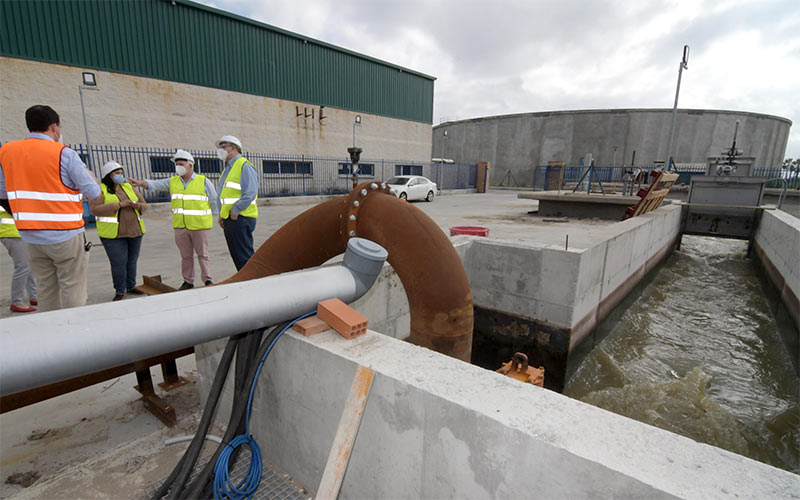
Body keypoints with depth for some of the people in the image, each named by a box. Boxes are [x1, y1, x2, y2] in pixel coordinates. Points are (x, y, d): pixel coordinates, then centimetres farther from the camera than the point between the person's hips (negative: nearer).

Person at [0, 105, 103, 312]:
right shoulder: (64, 153, -11)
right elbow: (95, 195, -11)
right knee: (74, 293, 1)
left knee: (46, 292, 16)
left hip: (30, 238, 6)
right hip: (65, 235, -6)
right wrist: (88, 173, 7)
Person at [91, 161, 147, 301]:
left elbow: (144, 205, 9)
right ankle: (120, 291, 8)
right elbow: (96, 210, -16)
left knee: (131, 261, 9)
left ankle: (130, 287, 22)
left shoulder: (128, 187, 9)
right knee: (118, 263, -5)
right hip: (113, 233, -4)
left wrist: (138, 205, -14)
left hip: (134, 230, 4)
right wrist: (119, 205, -23)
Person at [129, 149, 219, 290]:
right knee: (186, 255, 11)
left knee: (202, 253, 2)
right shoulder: (173, 181, 10)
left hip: (199, 225, -4)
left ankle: (207, 280, 10)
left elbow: (214, 201, -1)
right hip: (180, 226, 4)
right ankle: (188, 281, 20)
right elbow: (154, 184, -1)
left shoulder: (203, 181, -2)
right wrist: (140, 182, -21)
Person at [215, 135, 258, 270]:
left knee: (244, 256, -8)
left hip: (240, 219, -9)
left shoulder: (244, 165, -9)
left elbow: (250, 193, -20)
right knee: (236, 256, 12)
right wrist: (222, 215, 17)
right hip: (228, 219, 9)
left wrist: (235, 211, -16)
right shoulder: (227, 169, 21)